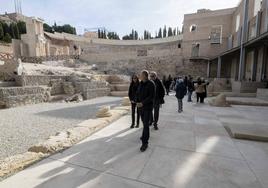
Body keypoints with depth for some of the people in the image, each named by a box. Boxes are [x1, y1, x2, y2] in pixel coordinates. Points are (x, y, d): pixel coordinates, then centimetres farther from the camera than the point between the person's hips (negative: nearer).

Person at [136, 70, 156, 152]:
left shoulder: (151, 84, -15)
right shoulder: (141, 84, 7)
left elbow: (152, 96, -21)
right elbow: (138, 94, 11)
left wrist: (143, 103, -25)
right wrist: (137, 102, -5)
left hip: (148, 106, -7)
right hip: (141, 106, 7)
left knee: (146, 124, -9)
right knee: (144, 122, 19)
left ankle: (145, 143, -1)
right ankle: (146, 135, 40)